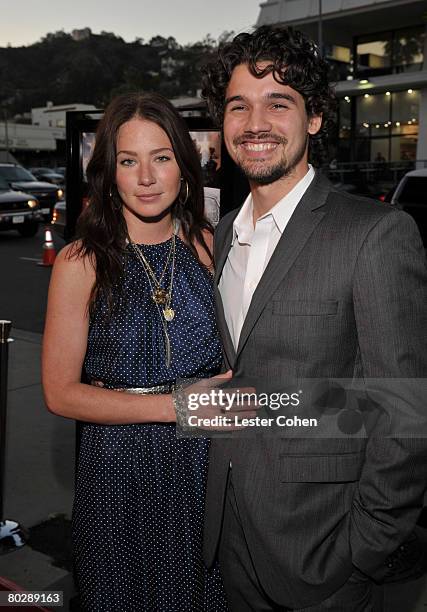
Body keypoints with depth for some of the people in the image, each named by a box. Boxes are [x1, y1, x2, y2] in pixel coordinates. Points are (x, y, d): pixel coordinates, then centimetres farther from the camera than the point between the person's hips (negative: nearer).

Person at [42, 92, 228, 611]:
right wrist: (177, 405, -18)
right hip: (121, 463, -2)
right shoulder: (81, 262, -11)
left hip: (205, 458, 3)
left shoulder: (207, 244, -2)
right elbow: (60, 392, -11)